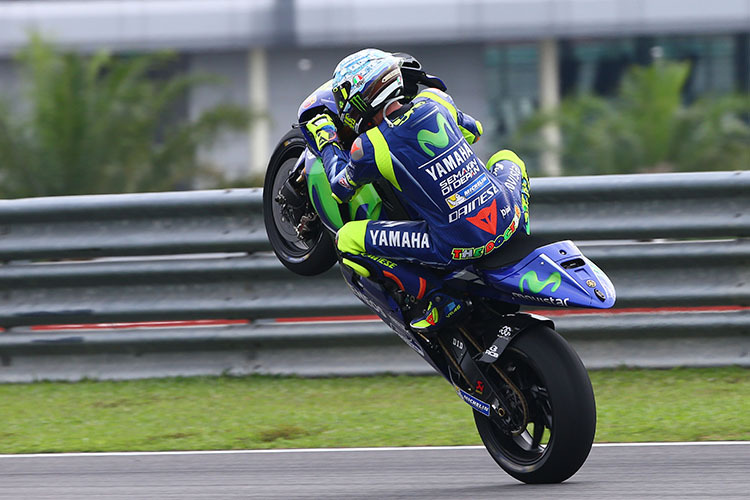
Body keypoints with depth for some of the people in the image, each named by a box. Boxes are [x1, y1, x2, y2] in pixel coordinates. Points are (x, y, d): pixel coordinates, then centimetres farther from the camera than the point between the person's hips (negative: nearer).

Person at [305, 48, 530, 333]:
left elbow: (339, 190, 12)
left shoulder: (369, 147, -10)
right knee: (508, 158, 38)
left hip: (458, 247, -5)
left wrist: (327, 143, 27)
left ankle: (437, 299, -1)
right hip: (508, 220, 5)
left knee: (347, 241, 4)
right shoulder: (434, 100, 3)